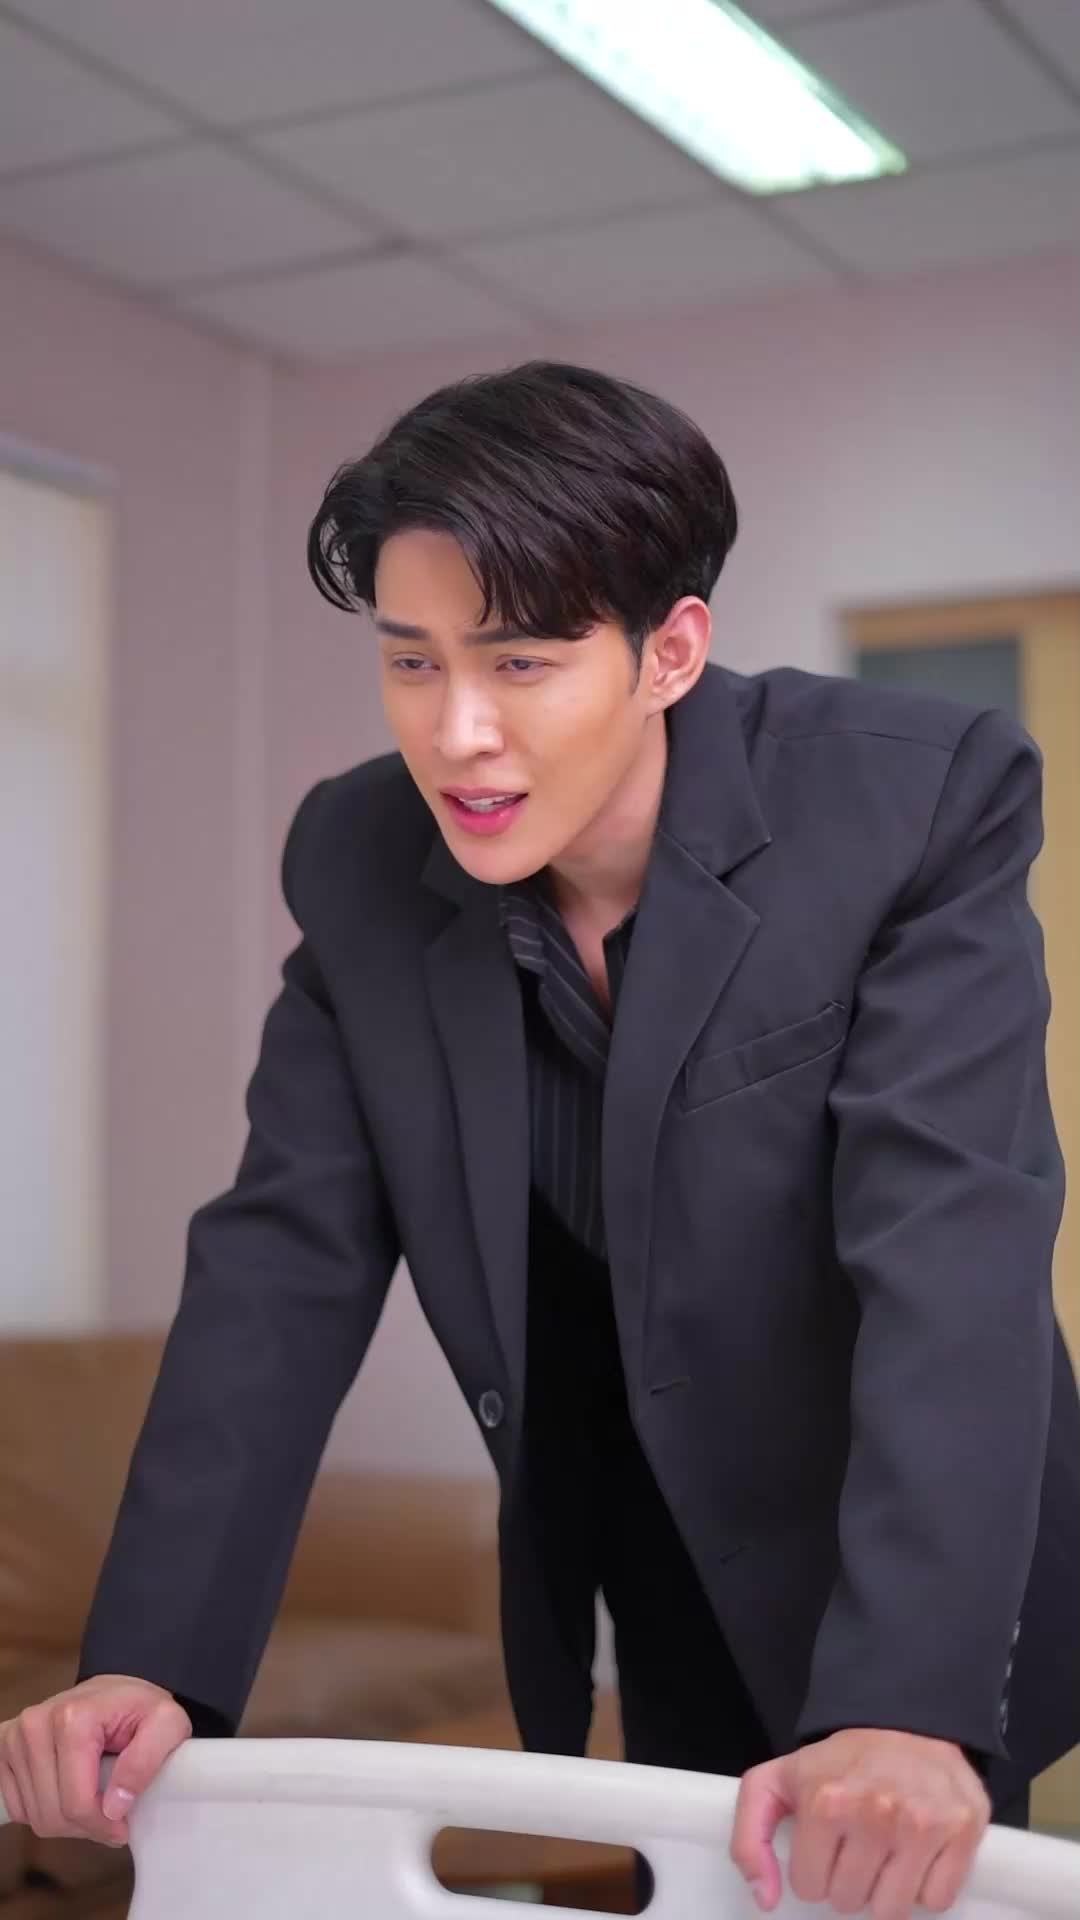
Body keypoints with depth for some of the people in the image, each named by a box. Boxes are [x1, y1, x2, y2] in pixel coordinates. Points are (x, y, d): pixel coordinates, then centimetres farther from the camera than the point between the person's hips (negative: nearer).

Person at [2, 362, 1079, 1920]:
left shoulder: (921, 803, -23)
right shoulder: (360, 864, -11)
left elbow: (953, 1240, -31)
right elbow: (286, 1263, -12)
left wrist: (908, 1699, -42)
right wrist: (154, 1661, -21)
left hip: (924, 1595, -3)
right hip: (645, 1581, 3)